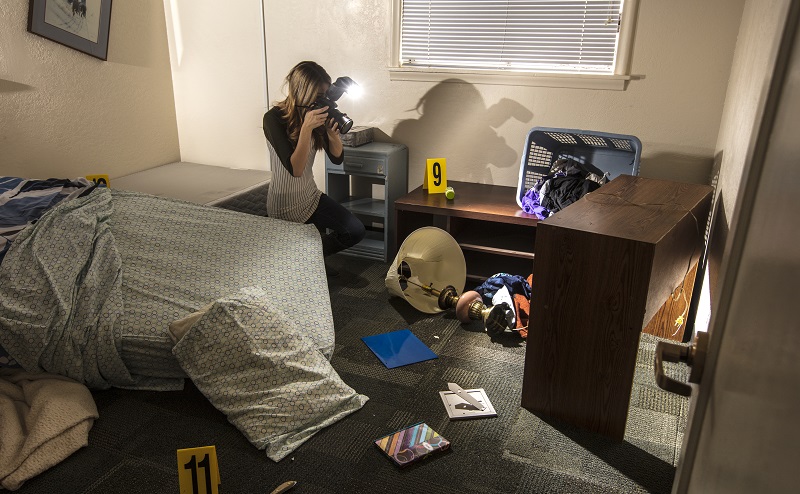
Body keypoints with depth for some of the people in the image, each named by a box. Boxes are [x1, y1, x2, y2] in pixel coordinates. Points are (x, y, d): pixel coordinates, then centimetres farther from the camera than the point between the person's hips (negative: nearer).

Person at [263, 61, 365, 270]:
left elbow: (337, 158, -3)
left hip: (311, 196, 6)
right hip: (285, 204, -6)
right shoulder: (274, 118, -22)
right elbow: (295, 169, -28)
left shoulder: (317, 114, -5)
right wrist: (306, 128, -36)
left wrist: (333, 132, -23)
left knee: (357, 231, -3)